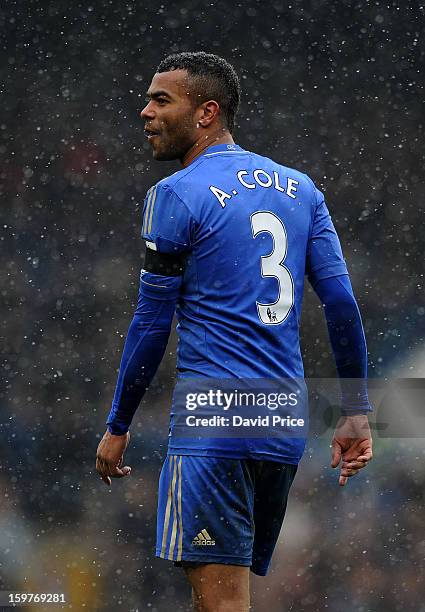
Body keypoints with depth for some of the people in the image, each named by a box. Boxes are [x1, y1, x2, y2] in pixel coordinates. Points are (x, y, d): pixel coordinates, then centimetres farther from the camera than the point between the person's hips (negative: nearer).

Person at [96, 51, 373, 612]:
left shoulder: (176, 195, -5)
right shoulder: (300, 188, 13)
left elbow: (151, 327, -4)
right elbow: (342, 303, 8)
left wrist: (117, 429, 4)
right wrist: (357, 412, 10)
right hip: (286, 431, 7)